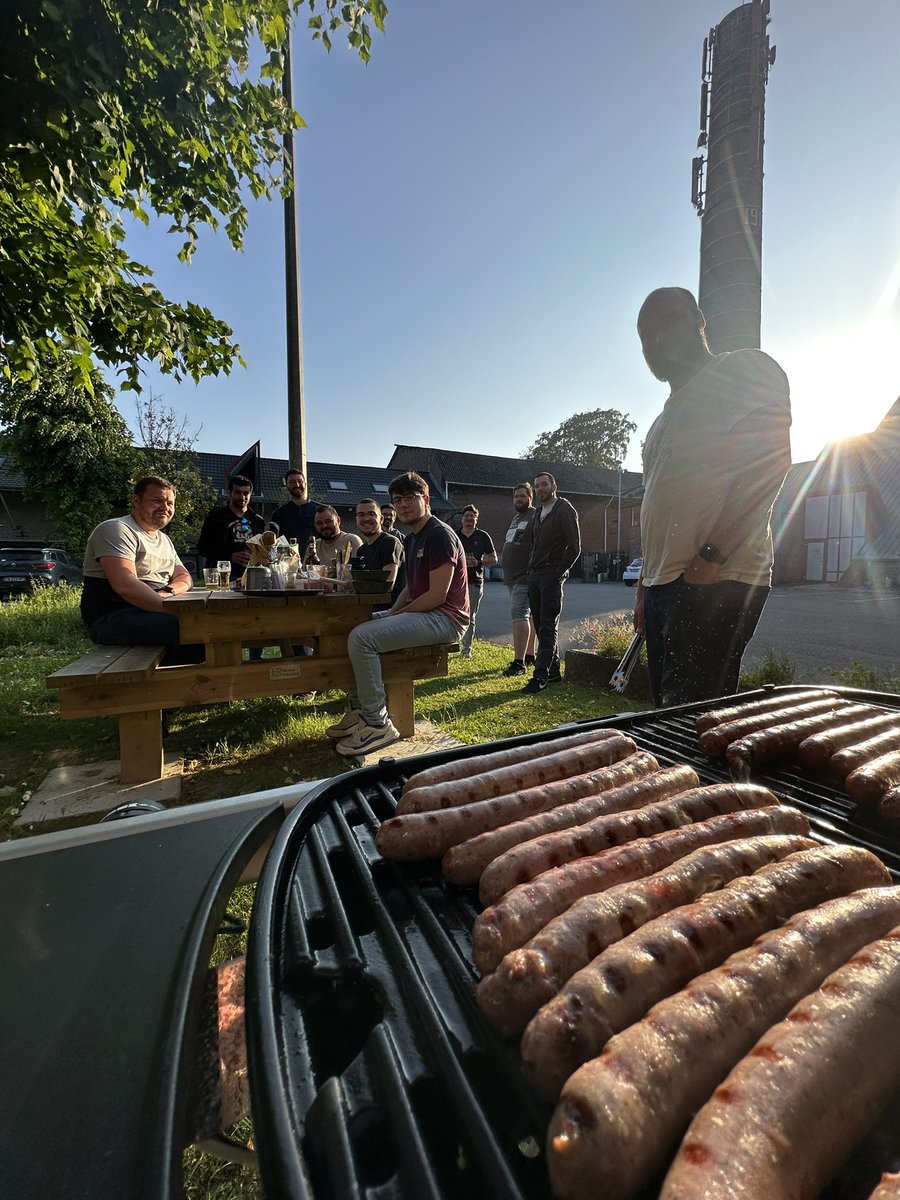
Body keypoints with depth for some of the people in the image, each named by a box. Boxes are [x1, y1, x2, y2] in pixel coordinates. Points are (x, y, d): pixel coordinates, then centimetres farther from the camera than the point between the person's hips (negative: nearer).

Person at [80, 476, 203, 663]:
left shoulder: (164, 540, 22)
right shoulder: (116, 529, -7)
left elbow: (184, 577, 14)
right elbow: (125, 586, -22)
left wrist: (169, 592, -10)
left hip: (155, 610, 9)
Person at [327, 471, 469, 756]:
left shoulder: (440, 535, -13)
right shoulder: (412, 538, 18)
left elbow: (437, 596, -19)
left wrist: (398, 614, -11)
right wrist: (392, 612, 4)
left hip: (444, 618, -11)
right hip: (421, 613, 11)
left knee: (362, 637, -24)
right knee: (355, 626, 14)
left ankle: (377, 724, -13)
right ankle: (359, 709, 15)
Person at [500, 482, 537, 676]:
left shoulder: (535, 517, -9)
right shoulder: (515, 518, 20)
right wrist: (505, 566, 21)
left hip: (524, 577, -9)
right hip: (512, 577, 9)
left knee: (518, 615, -15)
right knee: (527, 616, 14)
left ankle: (519, 662, -15)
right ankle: (530, 656, 23)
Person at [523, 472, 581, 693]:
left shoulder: (565, 510, -4)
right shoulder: (538, 514, 20)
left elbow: (574, 547, -10)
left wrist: (559, 572, -12)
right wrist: (531, 569, 13)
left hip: (552, 576, -8)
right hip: (534, 576, 8)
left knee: (548, 628, -9)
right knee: (541, 627, 8)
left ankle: (540, 676, -9)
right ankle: (553, 671, 17)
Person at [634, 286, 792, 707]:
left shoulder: (746, 369, 5)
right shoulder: (667, 416, 28)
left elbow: (770, 461, -10)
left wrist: (711, 556, -19)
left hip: (714, 581, -8)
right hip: (662, 585, 8)